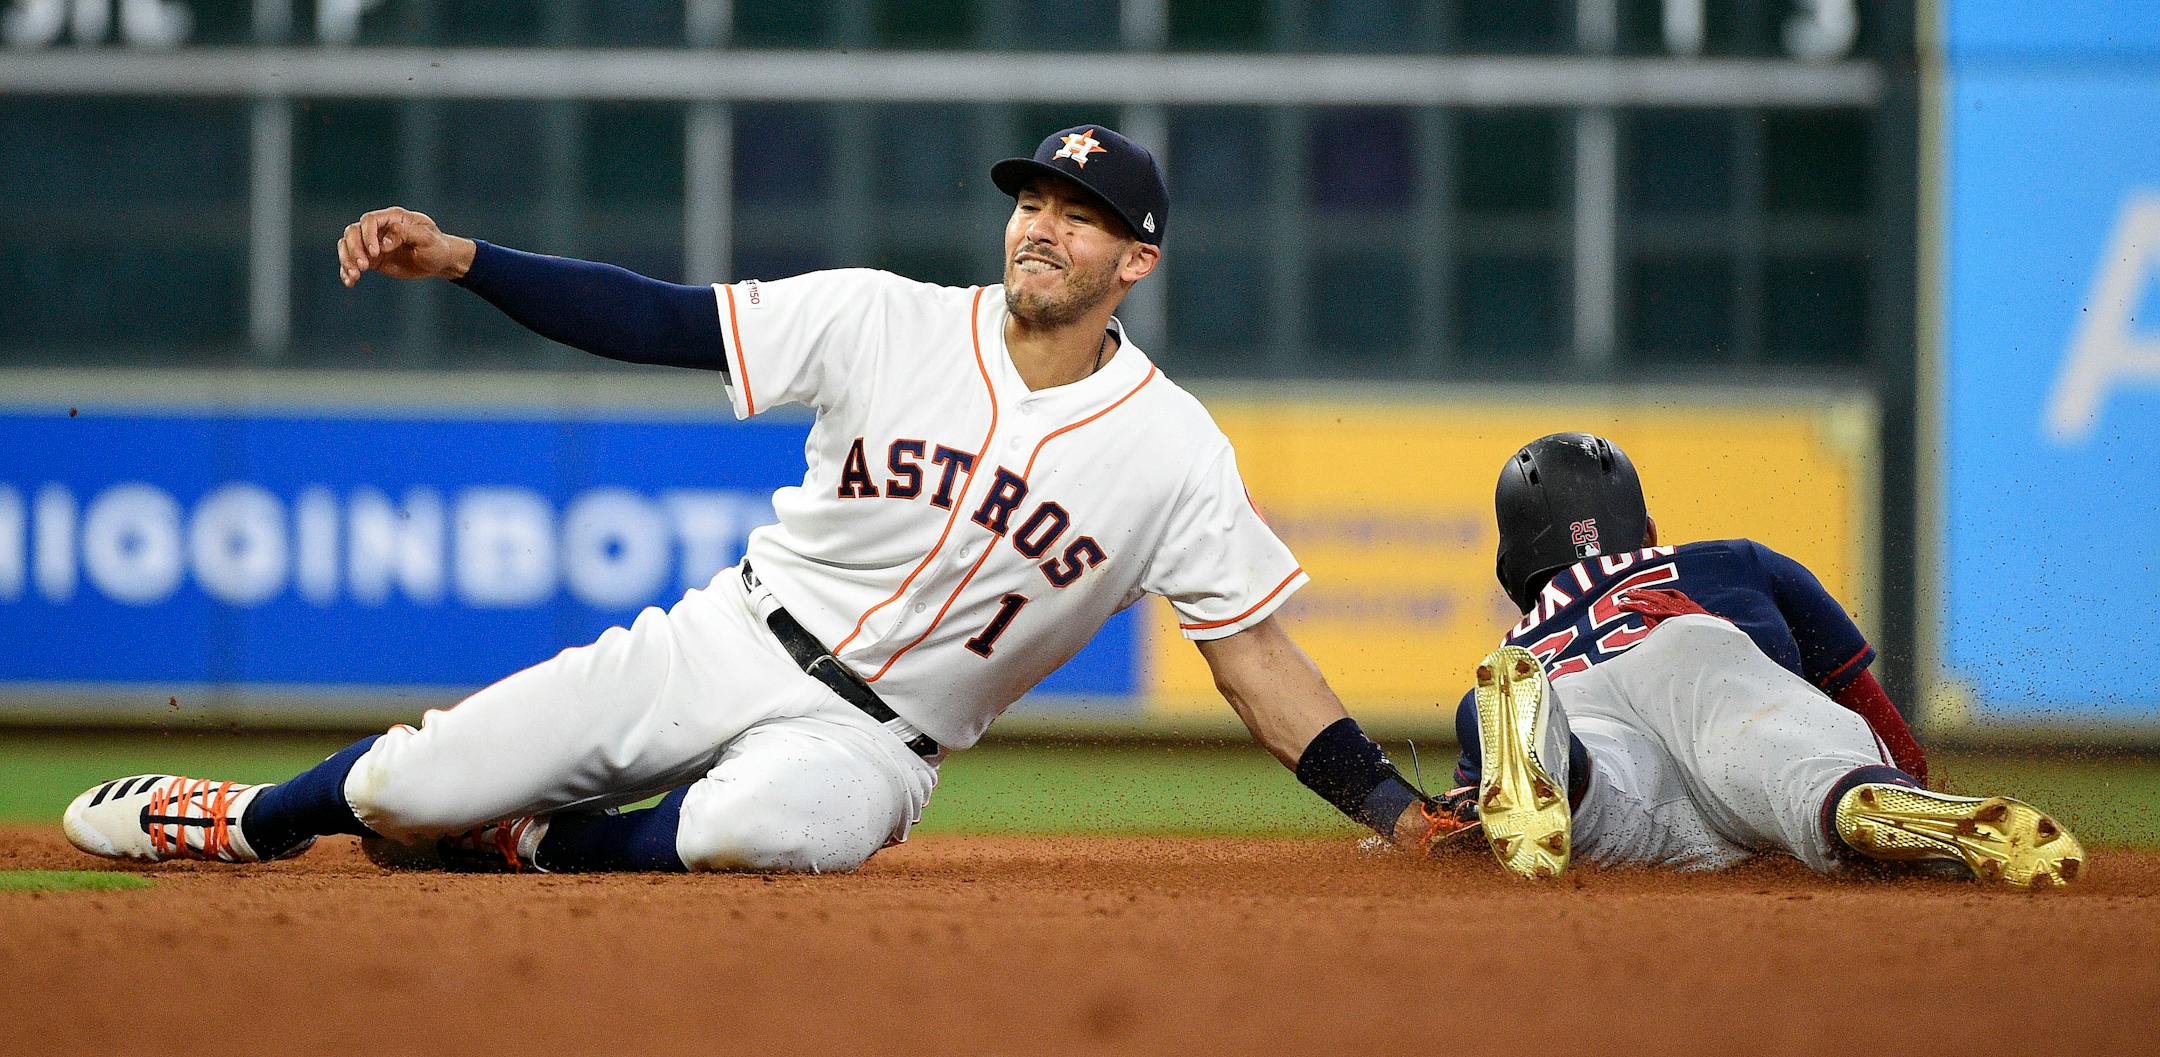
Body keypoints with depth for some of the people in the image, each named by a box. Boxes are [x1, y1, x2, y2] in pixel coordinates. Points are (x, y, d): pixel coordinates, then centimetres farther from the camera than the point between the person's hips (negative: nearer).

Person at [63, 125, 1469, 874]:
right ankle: (257, 820, 27)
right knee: (397, 796, -11)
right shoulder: (888, 322, -3)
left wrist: (1395, 805, -12)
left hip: (869, 745, -2)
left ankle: (534, 844, -8)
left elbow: (1255, 653, -1)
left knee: (755, 828, -40)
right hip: (726, 648, 2)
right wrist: (458, 260, -14)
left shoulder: (1172, 450, -4)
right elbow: (661, 320, -4)